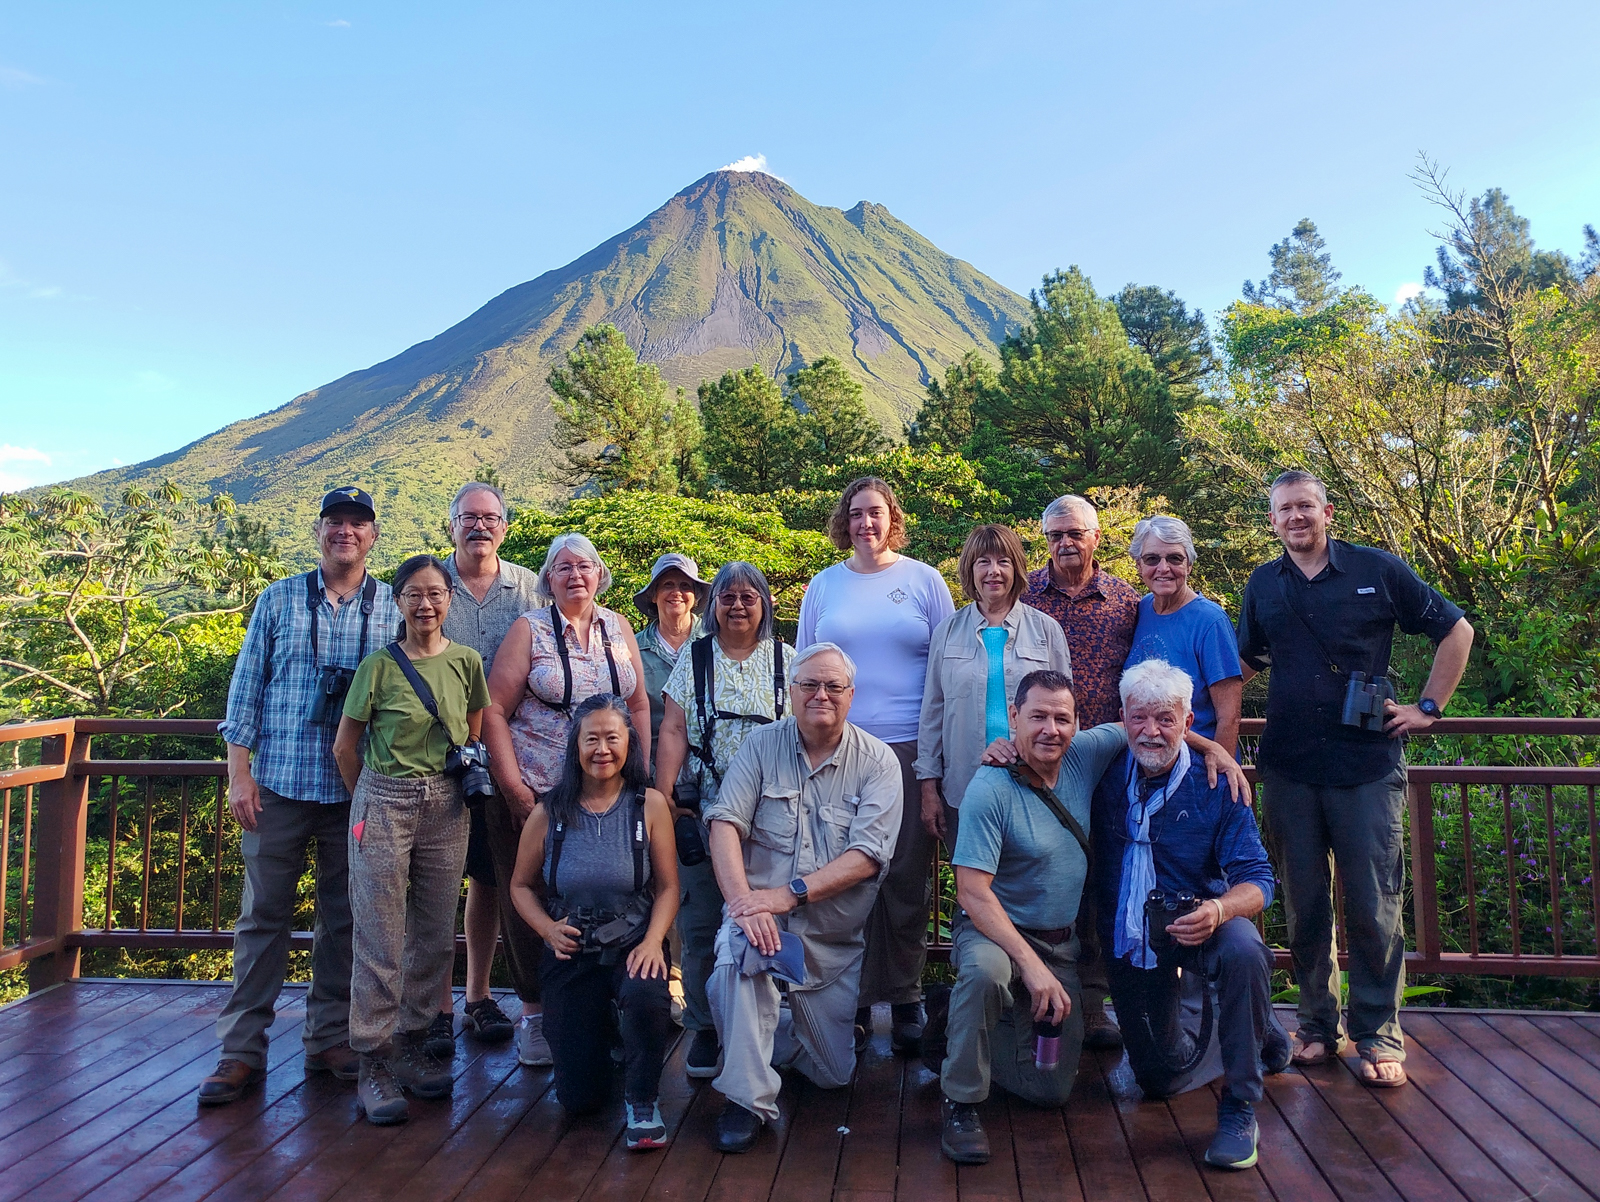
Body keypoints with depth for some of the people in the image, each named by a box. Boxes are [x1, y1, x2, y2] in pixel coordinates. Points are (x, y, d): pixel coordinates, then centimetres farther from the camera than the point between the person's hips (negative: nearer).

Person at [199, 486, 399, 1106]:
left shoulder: (394, 607, 4)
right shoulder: (278, 600, 5)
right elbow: (246, 688, 5)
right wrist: (239, 773, -2)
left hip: (359, 791, 0)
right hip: (279, 782, 0)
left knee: (344, 916, 9)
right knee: (263, 912, 5)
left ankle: (331, 1037, 22)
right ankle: (241, 1048, 14)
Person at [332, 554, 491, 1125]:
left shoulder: (467, 662, 3)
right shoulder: (379, 665, -5)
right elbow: (346, 747, 3)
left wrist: (454, 784, 9)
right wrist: (374, 800, 10)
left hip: (446, 809, 3)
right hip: (384, 805, -3)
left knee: (436, 936, 10)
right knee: (380, 939, 0)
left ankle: (410, 1044, 26)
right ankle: (374, 1063, 11)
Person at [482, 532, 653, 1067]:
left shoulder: (618, 628, 10)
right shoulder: (529, 630, 1)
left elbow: (639, 706, 13)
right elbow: (494, 711, -4)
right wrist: (515, 789, -9)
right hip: (542, 792, -2)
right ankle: (534, 1014, 18)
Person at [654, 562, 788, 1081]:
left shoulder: (785, 660, 7)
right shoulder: (693, 660, 8)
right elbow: (673, 732, 3)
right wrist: (662, 798, -8)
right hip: (703, 812, 1)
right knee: (700, 923, 1)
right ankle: (704, 1029, 16)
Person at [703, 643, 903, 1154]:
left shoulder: (877, 760, -6)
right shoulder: (762, 745, -2)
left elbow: (868, 856, -16)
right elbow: (725, 823, -12)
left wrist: (789, 894, -26)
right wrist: (743, 900, -29)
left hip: (835, 939, 1)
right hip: (762, 916, -1)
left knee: (833, 1074, 8)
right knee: (736, 953, -36)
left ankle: (776, 1031, 41)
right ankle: (748, 1099, -18)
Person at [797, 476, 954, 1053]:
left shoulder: (923, 580, 7)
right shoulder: (822, 587, 12)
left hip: (911, 747, -1)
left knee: (908, 876, 1)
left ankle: (905, 995, 14)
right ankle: (852, 998, 15)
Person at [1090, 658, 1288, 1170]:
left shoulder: (1215, 787, -13)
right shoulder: (1104, 773, -8)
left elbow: (1256, 877, -16)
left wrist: (1218, 911, -39)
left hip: (1199, 919, -2)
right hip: (1129, 937, 3)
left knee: (1243, 953, -39)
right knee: (1160, 1079, 13)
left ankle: (1239, 1110, -19)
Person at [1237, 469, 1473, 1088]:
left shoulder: (1377, 570, 2)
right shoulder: (1264, 585, 10)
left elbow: (1456, 631, 9)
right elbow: (1246, 661, 22)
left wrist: (1428, 707, 4)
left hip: (1368, 764, -2)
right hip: (1288, 767, 3)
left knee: (1373, 904, 0)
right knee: (1304, 902, 9)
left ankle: (1378, 1032, 14)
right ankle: (1317, 1020, 23)